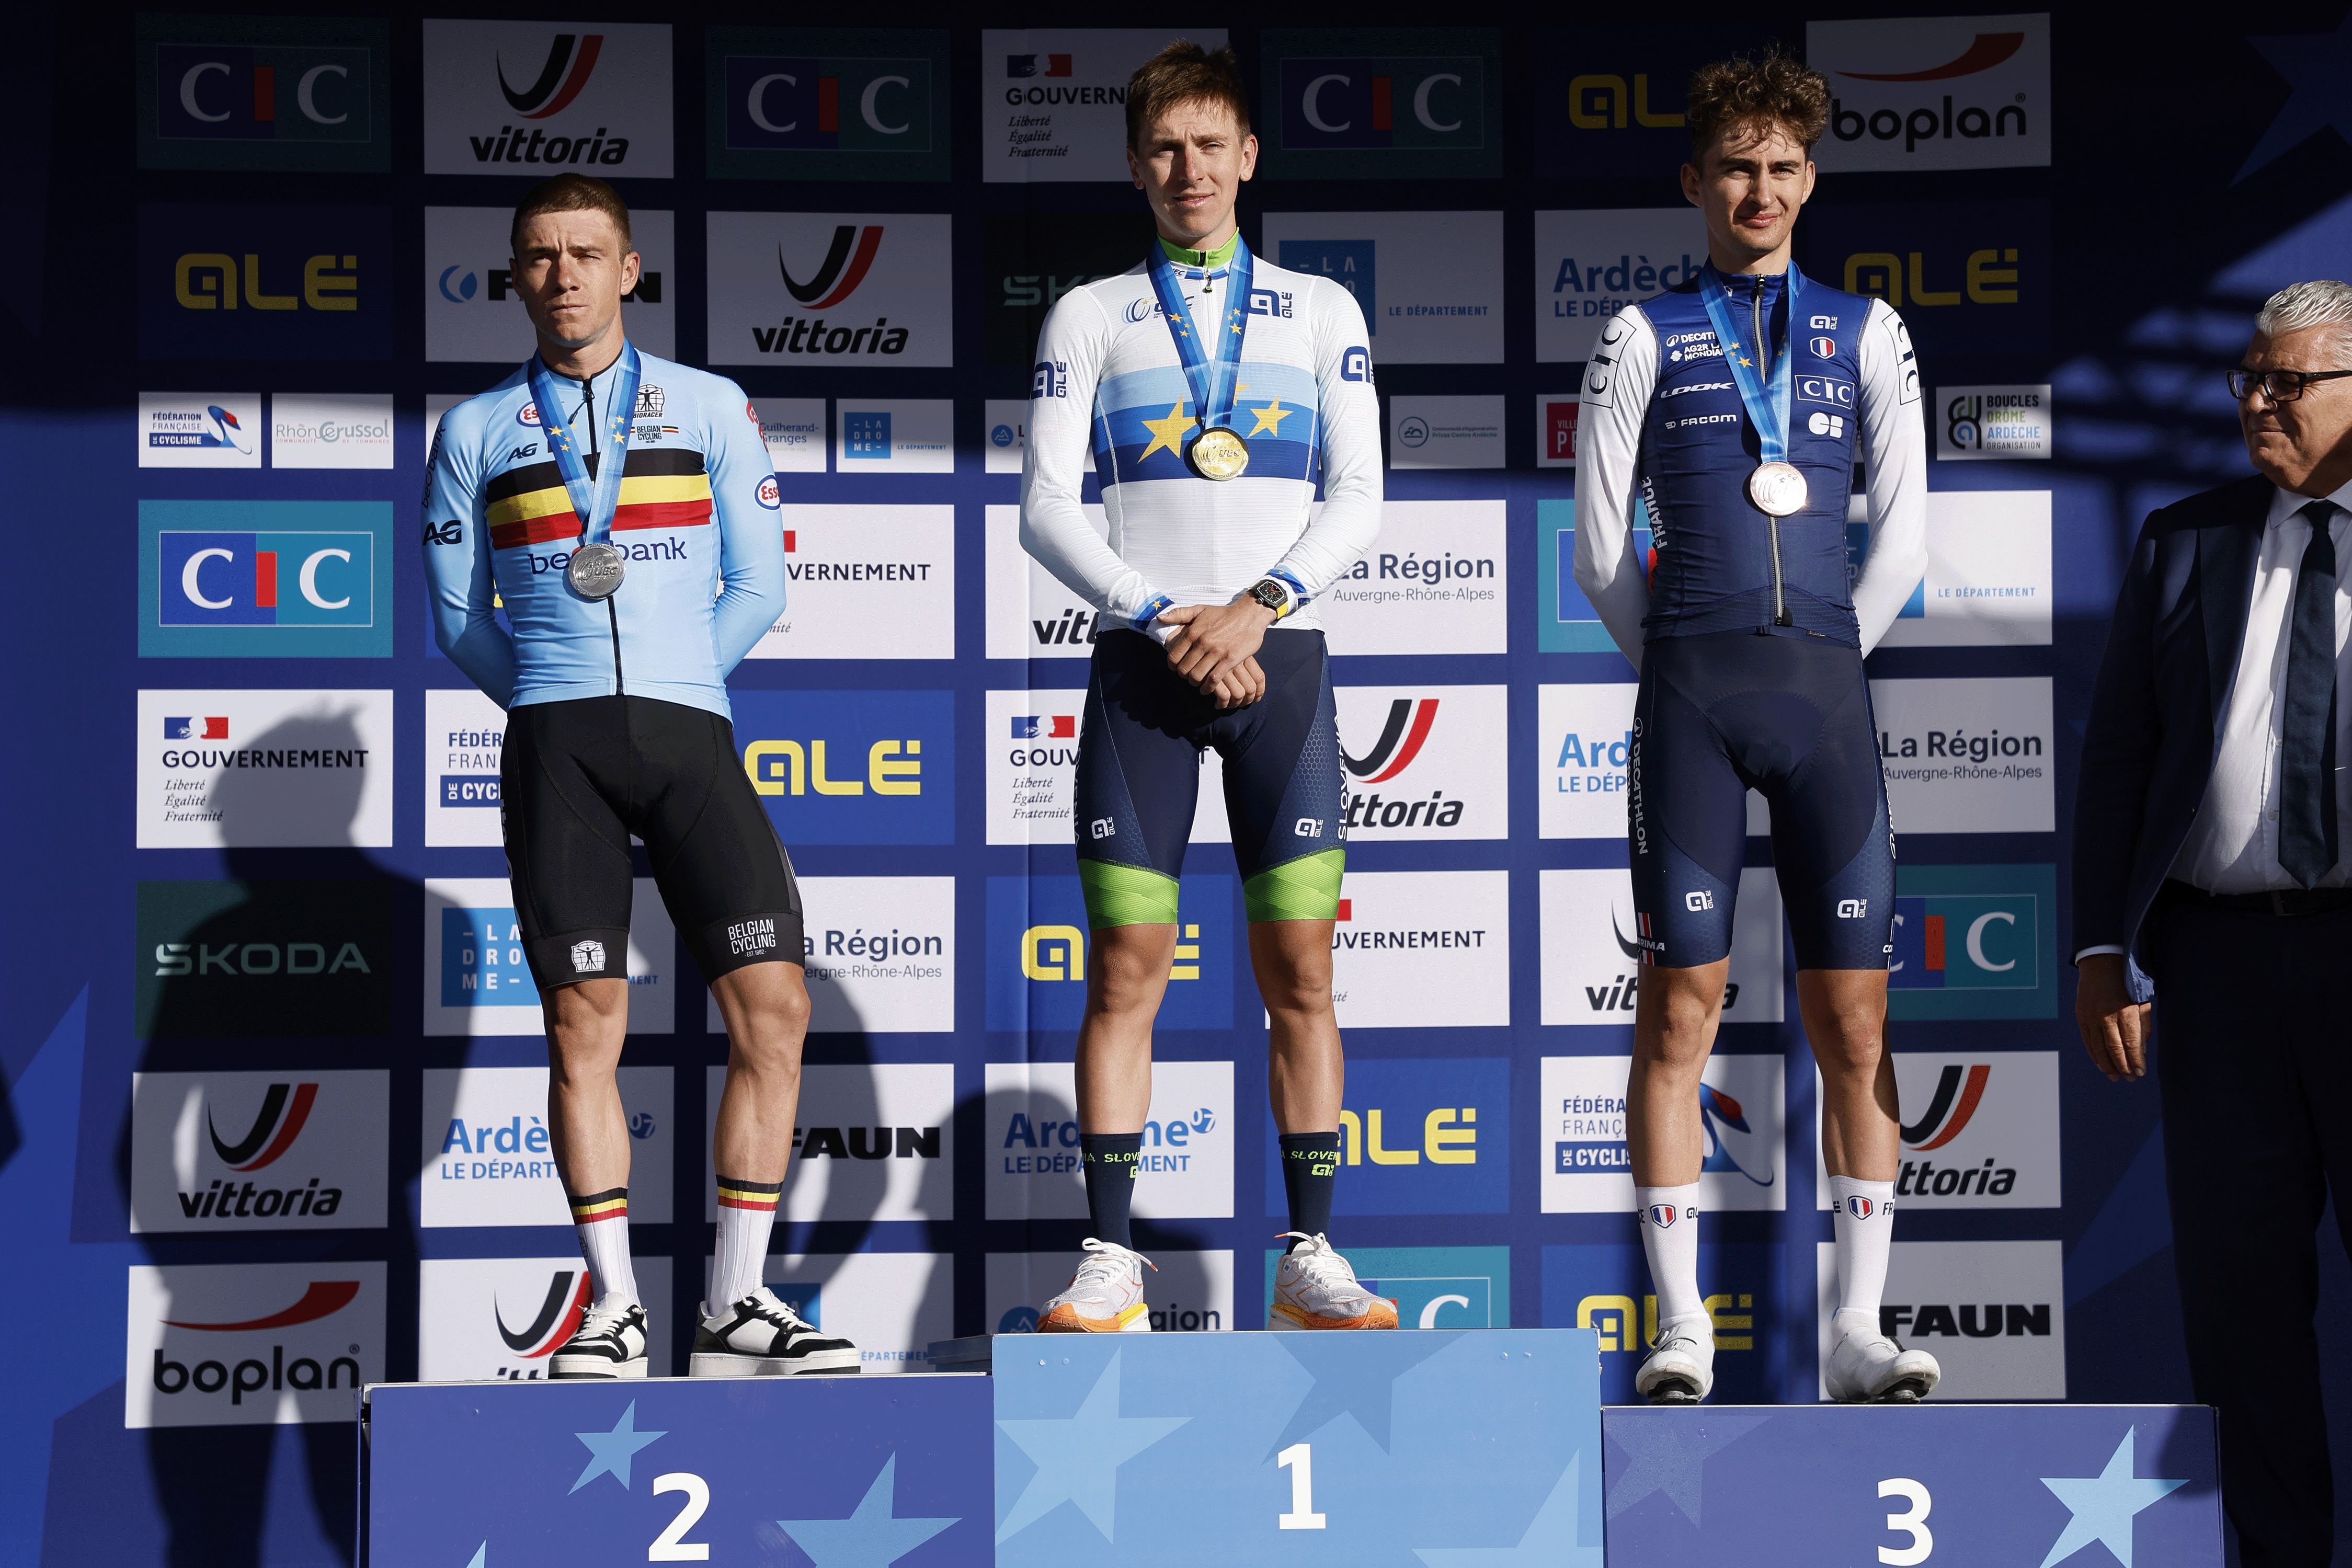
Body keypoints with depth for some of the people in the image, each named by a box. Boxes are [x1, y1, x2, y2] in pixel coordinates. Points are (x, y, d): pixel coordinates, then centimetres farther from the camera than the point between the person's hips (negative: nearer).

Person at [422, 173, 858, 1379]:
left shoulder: (709, 407, 13)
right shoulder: (476, 431, 14)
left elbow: (757, 586, 11)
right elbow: (456, 613, 17)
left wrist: (667, 690, 7)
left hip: (687, 727, 0)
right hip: (553, 745, 0)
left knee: (772, 1004, -10)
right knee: (585, 1023, -5)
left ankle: (736, 1306, -2)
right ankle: (614, 1309, 2)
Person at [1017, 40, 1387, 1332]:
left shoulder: (1320, 310, 13)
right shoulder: (1089, 317, 11)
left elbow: (1358, 498, 4)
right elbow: (1046, 507, 2)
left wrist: (1255, 607, -11)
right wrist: (1161, 618, -11)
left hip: (1281, 656, 1)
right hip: (1140, 661, -1)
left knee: (1299, 970, -1)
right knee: (1126, 969, -3)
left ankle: (1309, 1260, 6)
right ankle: (1110, 1264, 1)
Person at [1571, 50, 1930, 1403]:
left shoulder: (1867, 334, 14)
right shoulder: (1643, 336, 9)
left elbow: (1904, 538, 12)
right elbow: (1601, 545, 9)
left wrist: (1819, 671, 11)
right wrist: (1685, 669, 10)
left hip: (1826, 687, 2)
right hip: (1687, 690, -1)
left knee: (1854, 1016, -1)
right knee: (1682, 1004, -3)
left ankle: (1859, 1330, 3)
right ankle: (1683, 1328, 2)